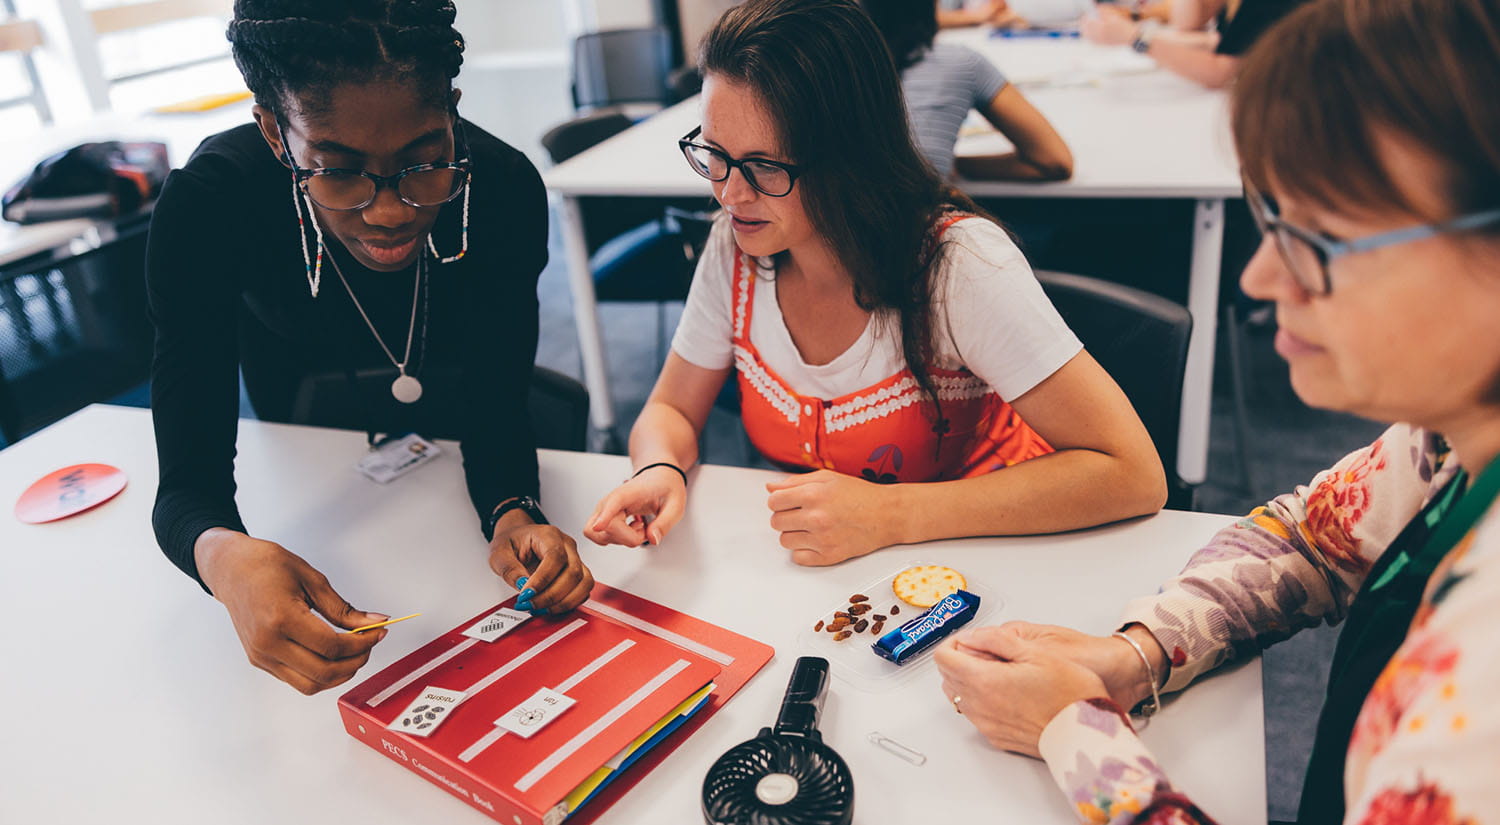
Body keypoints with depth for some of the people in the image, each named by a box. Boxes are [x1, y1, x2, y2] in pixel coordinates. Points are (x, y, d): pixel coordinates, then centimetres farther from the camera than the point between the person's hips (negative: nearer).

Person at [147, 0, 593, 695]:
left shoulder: (504, 187, -38)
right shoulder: (206, 205, -40)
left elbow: (495, 410, -29)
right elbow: (187, 482, -40)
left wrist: (511, 514, -50)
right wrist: (225, 556, -63)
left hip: (446, 393, 1)